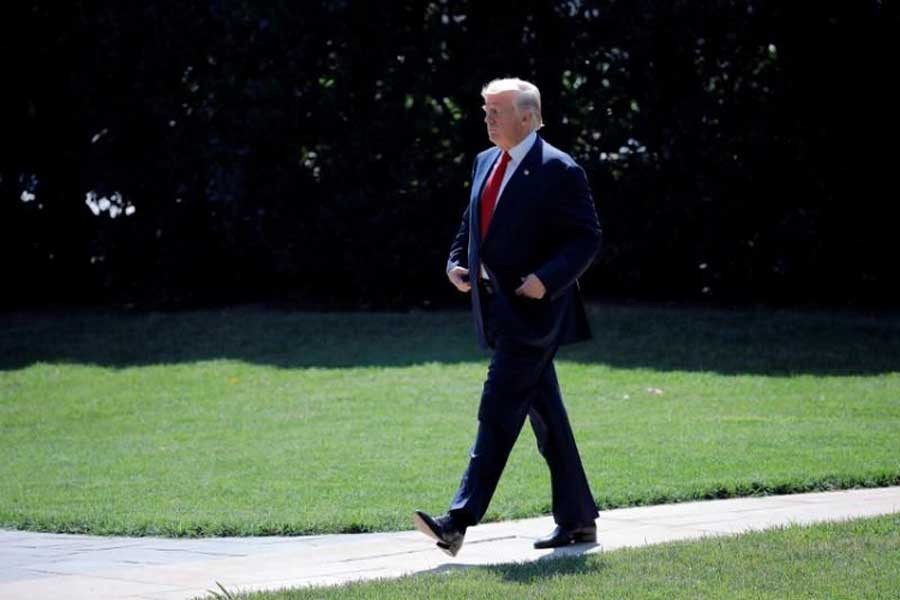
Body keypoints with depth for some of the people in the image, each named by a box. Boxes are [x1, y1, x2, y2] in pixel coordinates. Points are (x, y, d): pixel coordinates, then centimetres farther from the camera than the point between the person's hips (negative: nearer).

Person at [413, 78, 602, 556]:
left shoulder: (558, 171, -10)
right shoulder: (485, 163, 14)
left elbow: (586, 239, -10)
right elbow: (471, 224, 25)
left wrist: (547, 279, -22)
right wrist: (456, 263, 7)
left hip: (530, 310, -8)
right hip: (497, 310, 8)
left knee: (497, 413, -12)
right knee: (545, 417, 12)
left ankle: (458, 522, -16)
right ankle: (577, 520, 19)